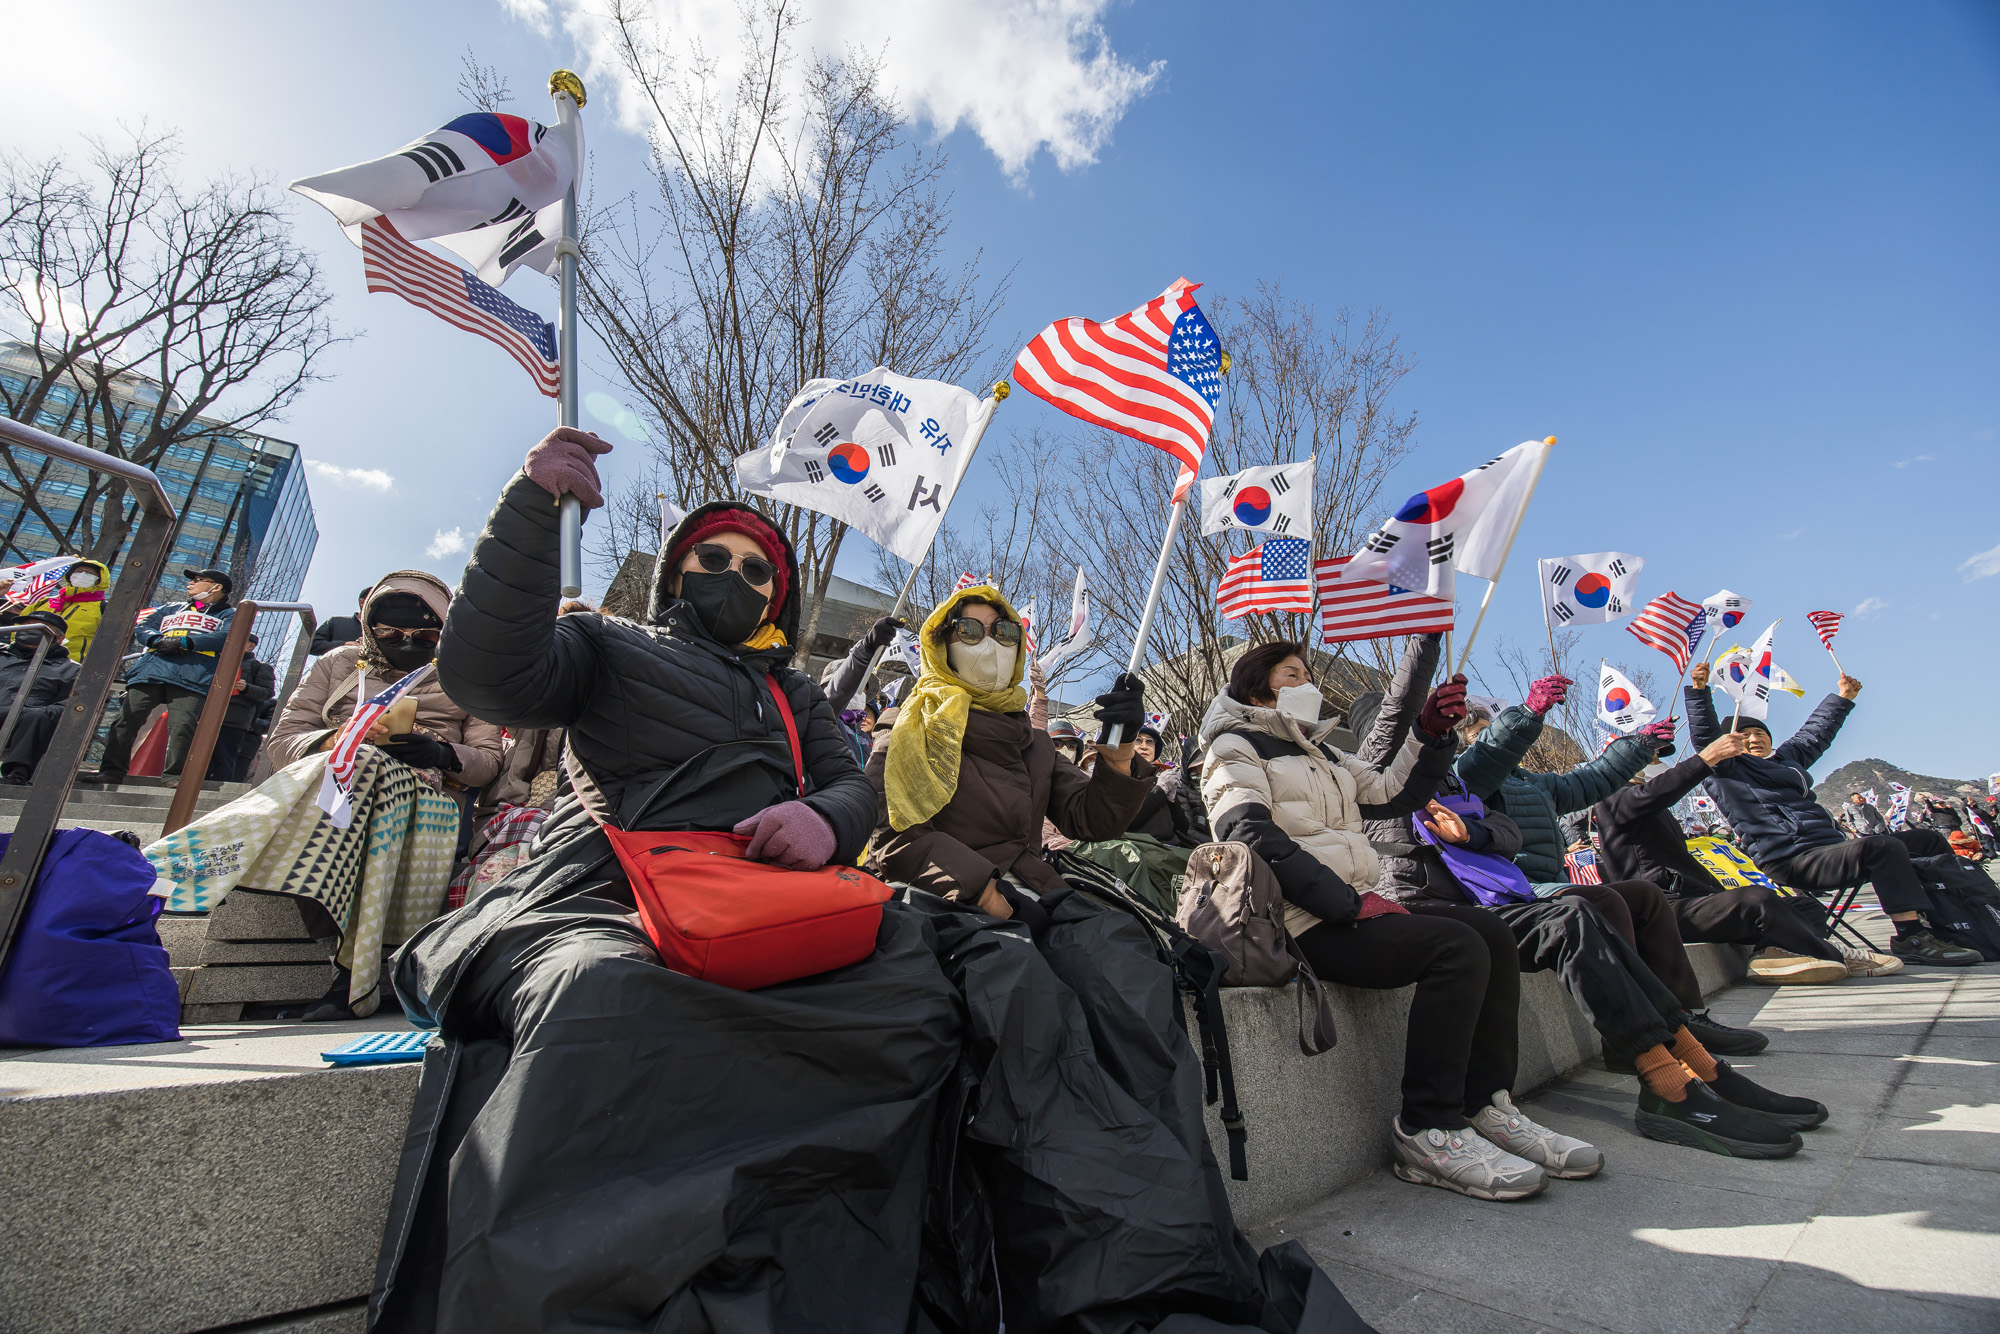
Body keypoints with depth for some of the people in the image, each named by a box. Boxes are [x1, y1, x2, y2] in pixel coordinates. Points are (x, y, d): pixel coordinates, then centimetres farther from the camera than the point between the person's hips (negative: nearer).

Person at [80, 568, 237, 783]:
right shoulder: (170, 609, 34)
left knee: (182, 725, -19)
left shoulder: (228, 615, 18)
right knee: (126, 719, -4)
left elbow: (226, 637, -2)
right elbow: (142, 628, 22)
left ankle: (174, 775, -17)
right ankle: (112, 770, 0)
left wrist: (184, 642, -10)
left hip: (191, 678, -5)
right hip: (151, 670, 6)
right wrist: (159, 640, -1)